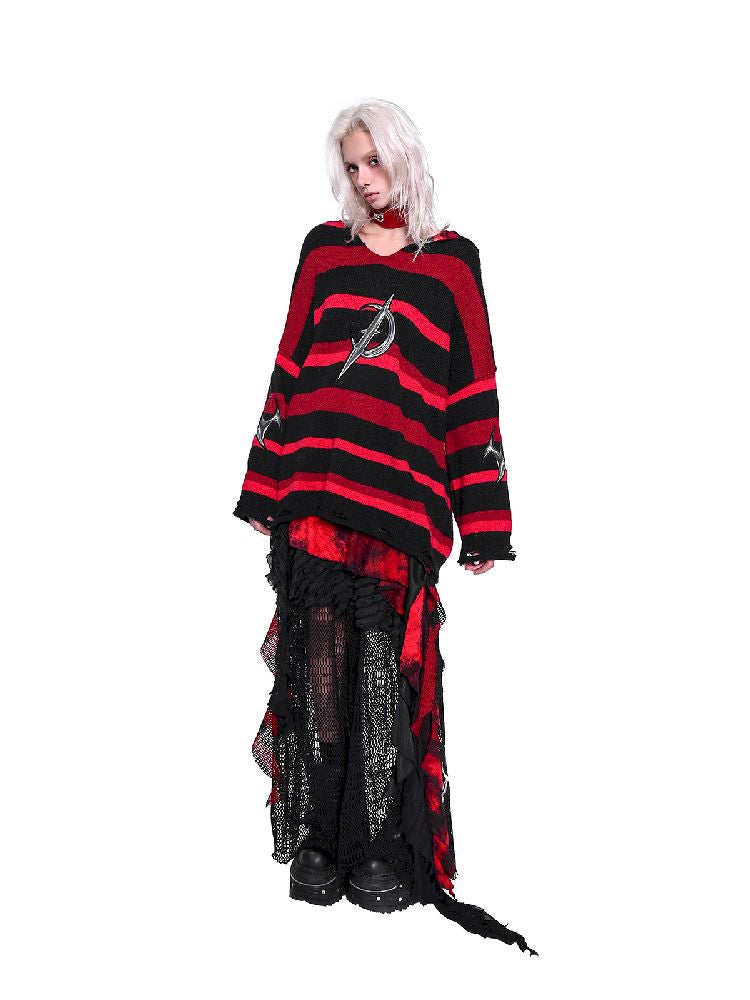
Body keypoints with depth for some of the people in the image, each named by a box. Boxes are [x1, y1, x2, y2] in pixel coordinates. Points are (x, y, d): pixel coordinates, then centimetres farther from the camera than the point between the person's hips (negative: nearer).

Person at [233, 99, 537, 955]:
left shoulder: (451, 261, 11)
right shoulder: (323, 249, 16)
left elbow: (474, 394, 7)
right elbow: (288, 370, 15)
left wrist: (484, 525, 2)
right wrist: (265, 490, 8)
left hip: (403, 497, -1)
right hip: (314, 489, 2)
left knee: (389, 676, -4)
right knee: (318, 672, 0)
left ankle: (389, 853, 9)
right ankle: (316, 845, 12)